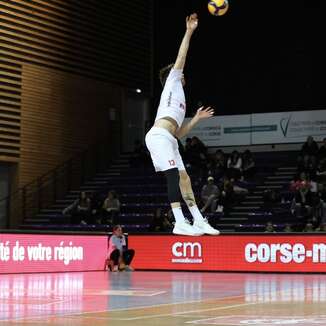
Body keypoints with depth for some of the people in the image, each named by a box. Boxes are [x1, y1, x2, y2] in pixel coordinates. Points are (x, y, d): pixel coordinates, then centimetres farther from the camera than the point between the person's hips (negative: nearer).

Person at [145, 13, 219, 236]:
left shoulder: (179, 101, 35)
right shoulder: (172, 83, 14)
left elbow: (179, 133, 30)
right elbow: (181, 59, 1)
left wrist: (197, 118, 31)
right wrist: (189, 32, 1)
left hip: (168, 140, 10)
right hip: (159, 136, -10)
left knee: (184, 178, 6)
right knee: (174, 176, -18)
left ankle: (199, 221, 7)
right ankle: (180, 223, -24)